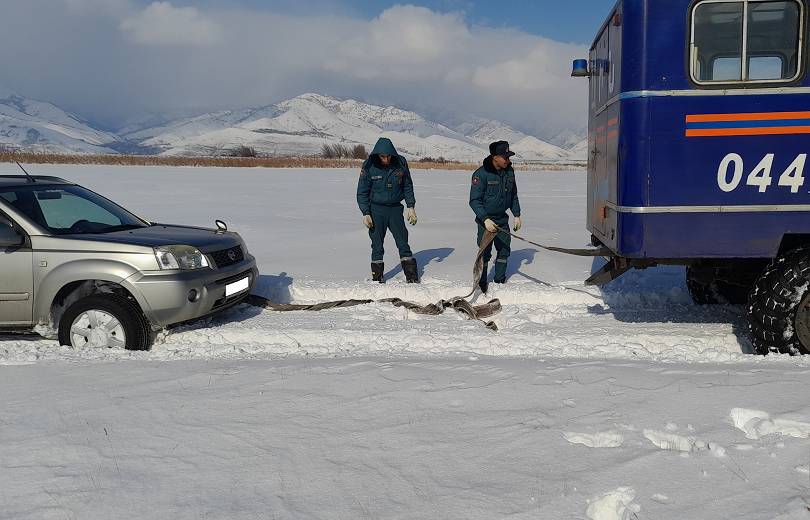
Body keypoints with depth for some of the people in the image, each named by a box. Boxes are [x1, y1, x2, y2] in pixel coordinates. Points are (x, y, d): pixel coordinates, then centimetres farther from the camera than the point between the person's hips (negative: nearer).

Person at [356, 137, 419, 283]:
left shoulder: (400, 163, -4)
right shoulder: (369, 166, -9)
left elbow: (408, 187, 8)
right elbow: (362, 192, -3)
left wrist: (411, 207, 2)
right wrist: (366, 213, -9)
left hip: (395, 209, 1)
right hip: (376, 210, -1)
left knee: (403, 244, 2)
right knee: (377, 246, 3)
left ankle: (412, 278, 8)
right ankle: (377, 279, 13)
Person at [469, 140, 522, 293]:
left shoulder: (509, 171, 2)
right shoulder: (481, 174, -18)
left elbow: (513, 195, 15)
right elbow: (474, 200, -18)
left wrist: (517, 215, 11)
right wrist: (485, 219, -25)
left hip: (502, 219, 6)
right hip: (486, 220, -6)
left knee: (504, 249, 12)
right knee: (485, 252, -1)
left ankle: (500, 280, 27)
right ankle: (482, 284, 13)